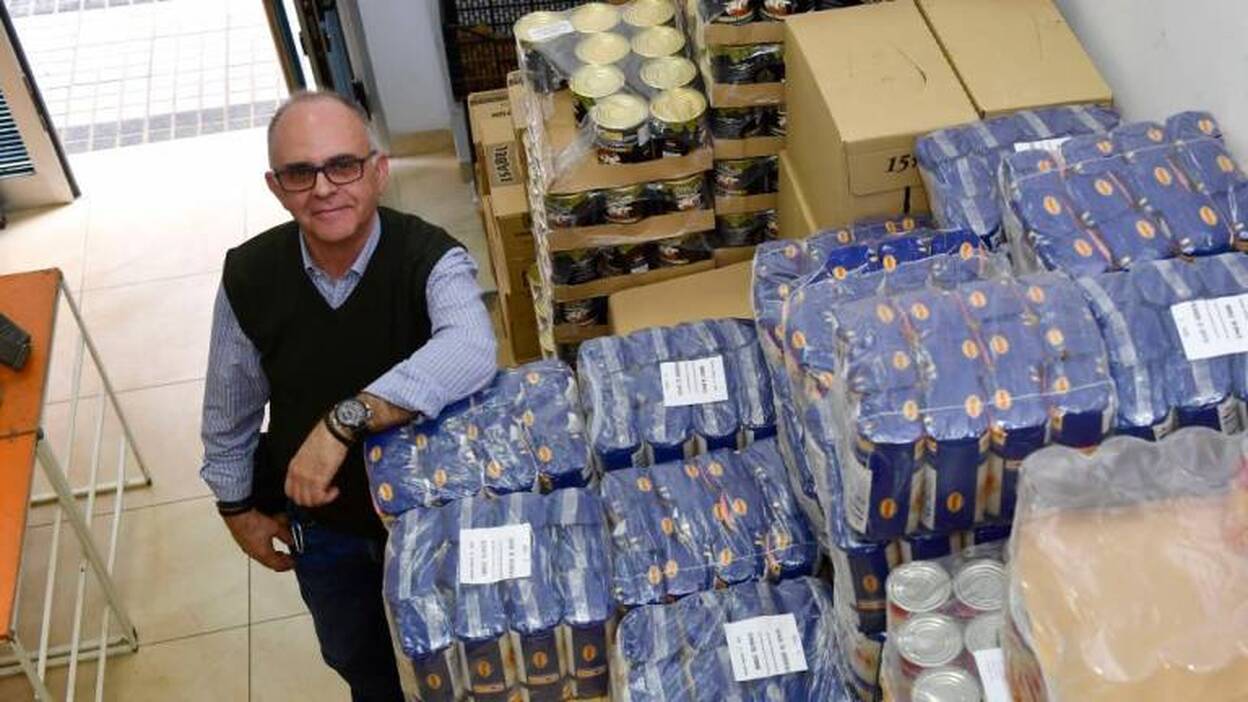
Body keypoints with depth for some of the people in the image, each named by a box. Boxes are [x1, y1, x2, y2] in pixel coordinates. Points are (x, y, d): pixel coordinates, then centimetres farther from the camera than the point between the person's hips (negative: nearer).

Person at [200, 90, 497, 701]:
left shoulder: (430, 259, -28)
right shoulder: (249, 276, -18)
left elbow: (469, 353, -49)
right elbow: (230, 406, -2)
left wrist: (346, 419, -53)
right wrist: (237, 504, 7)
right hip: (317, 520, 3)